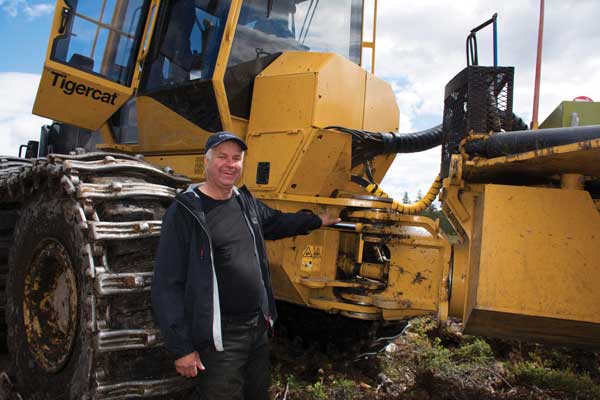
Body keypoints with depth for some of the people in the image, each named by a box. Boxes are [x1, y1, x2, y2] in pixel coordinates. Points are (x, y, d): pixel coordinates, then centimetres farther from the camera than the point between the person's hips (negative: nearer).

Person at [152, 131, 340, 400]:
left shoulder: (247, 202, 7)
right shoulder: (185, 211, -13)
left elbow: (277, 221, 29)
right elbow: (167, 285, -14)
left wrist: (317, 221, 34)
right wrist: (181, 348, -16)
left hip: (259, 327, 7)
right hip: (218, 337, -7)